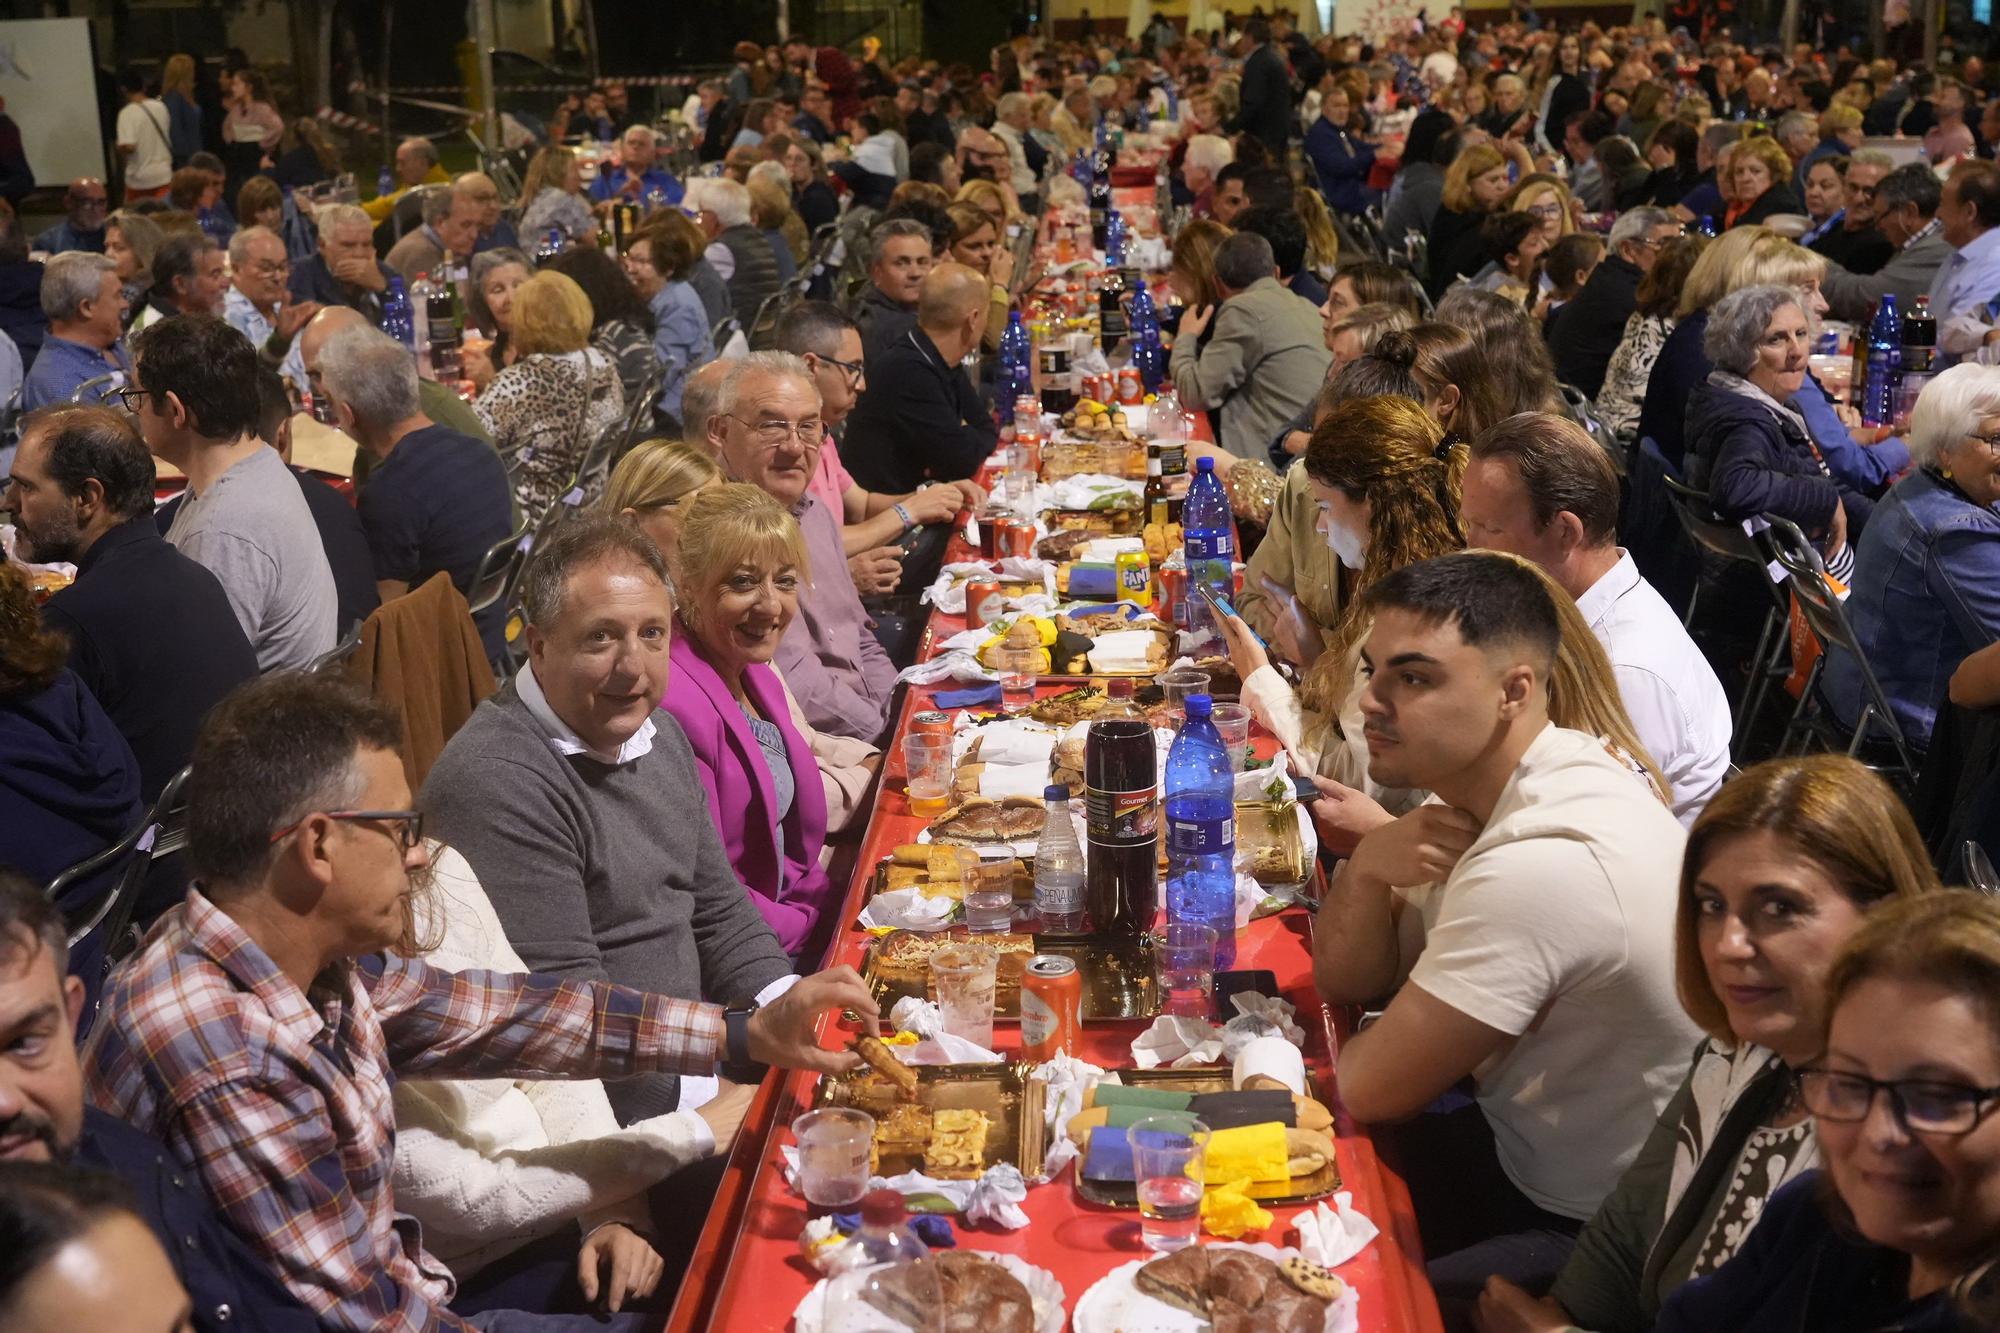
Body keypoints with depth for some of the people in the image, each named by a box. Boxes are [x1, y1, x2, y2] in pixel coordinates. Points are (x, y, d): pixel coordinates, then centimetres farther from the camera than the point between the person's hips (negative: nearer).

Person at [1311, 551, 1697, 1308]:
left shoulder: (1541, 863, -32)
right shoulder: (1482, 784, -3)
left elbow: (1370, 1088, -22)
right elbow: (1347, 982, 3)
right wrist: (1366, 866, -16)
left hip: (1594, 1230, -8)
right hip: (1527, 1145, 8)